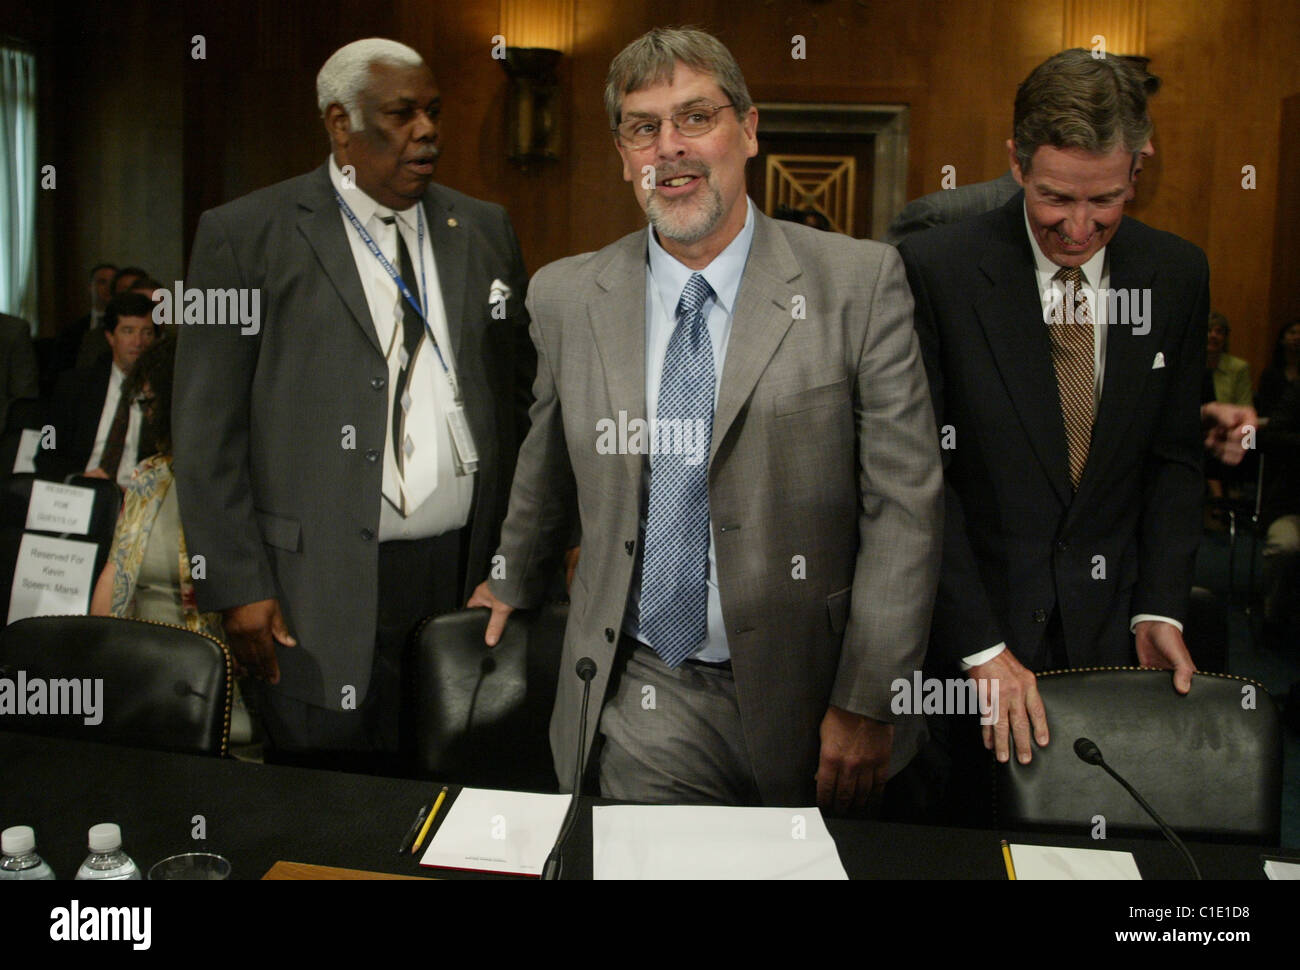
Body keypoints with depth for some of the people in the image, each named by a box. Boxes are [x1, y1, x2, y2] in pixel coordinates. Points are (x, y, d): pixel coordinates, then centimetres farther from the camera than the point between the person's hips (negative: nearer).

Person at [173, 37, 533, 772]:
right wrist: (238, 587, -7)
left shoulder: (486, 231, 11)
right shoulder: (244, 236, 0)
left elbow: (523, 400, 13)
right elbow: (207, 431, -2)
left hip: (472, 572, 4)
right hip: (325, 592, -3)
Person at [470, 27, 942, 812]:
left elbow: (903, 501, -9)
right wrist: (513, 583, 30)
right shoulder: (566, 299, 1)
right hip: (648, 706, 2)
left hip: (810, 695, -1)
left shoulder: (860, 283, -7)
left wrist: (867, 702, -12)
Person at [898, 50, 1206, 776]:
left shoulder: (1178, 274, 3)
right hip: (962, 636, -3)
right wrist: (980, 646, -14)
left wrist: (1160, 608, -1)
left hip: (1113, 631, 3)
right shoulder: (936, 270, -10)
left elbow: (1174, 458, 10)